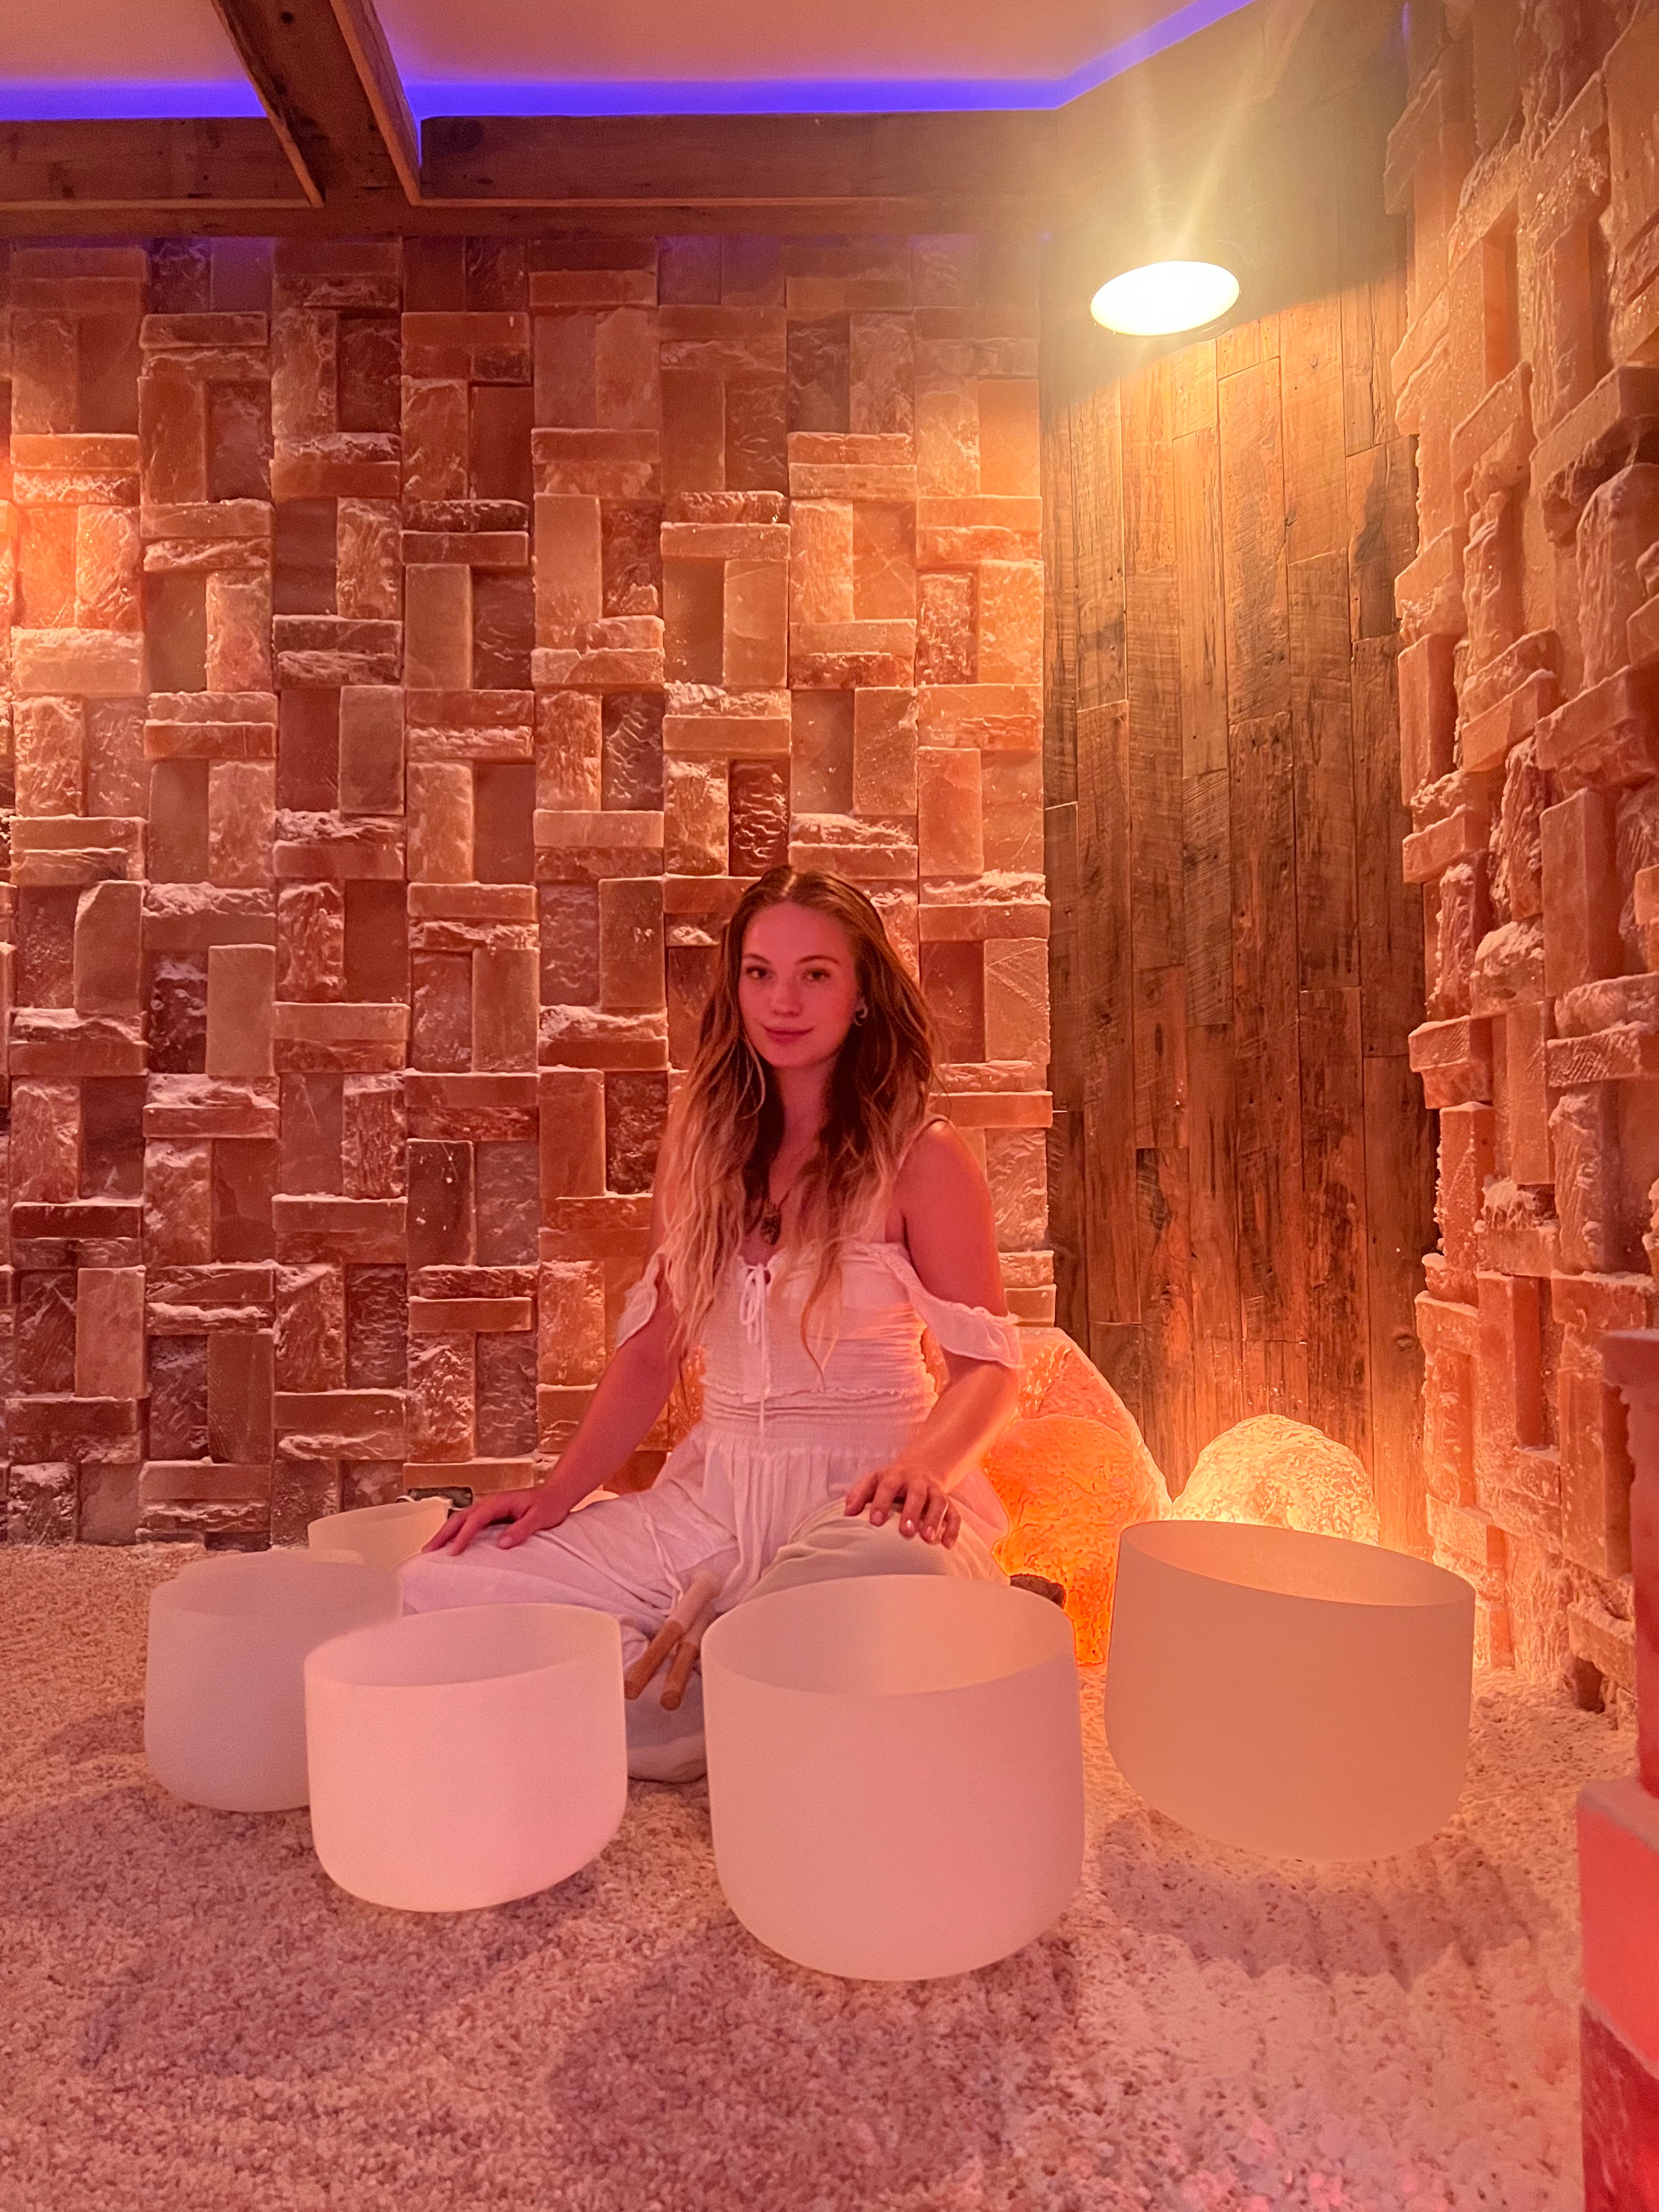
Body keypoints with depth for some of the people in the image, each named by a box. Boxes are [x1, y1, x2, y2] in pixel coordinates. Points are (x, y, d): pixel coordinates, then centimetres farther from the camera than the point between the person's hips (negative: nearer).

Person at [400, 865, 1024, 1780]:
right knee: (438, 1590, -14)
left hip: (860, 1497, -4)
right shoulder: (705, 1140, 9)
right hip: (712, 1492, 5)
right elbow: (652, 1347, 10)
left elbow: (986, 1361, -4)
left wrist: (922, 1467, -25)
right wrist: (560, 1491, -1)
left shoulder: (921, 1158, -4)